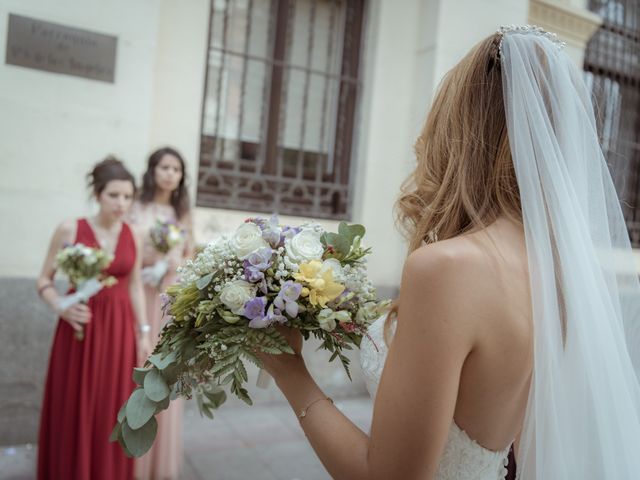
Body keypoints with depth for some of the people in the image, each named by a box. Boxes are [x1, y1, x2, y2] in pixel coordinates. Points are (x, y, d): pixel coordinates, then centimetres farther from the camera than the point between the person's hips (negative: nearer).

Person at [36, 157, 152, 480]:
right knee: (74, 411, 8)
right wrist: (61, 308, -19)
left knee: (112, 411, 11)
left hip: (119, 330, 2)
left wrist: (143, 331, 7)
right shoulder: (70, 229, -7)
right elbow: (44, 281, 0)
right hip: (80, 328, -2)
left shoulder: (132, 234, 2)